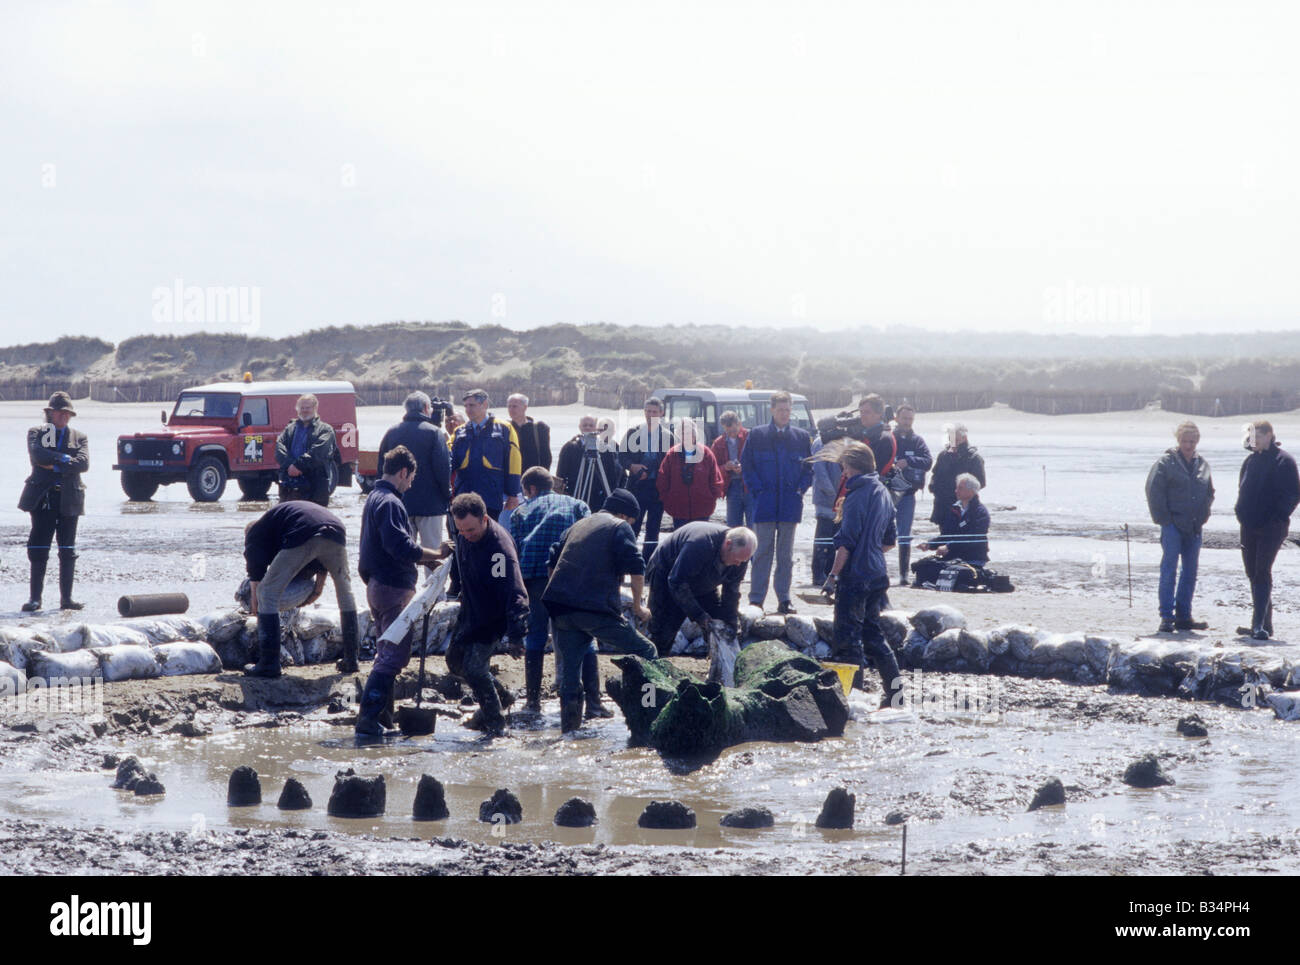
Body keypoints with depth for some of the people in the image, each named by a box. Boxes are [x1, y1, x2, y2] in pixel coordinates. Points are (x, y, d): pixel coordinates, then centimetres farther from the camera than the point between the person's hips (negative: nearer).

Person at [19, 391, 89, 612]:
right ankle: (35, 597, 1)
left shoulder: (79, 436, 13)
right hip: (42, 497, -1)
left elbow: (83, 463, -5)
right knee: (38, 549, -3)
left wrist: (54, 465, -11)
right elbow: (37, 454, -11)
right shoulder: (36, 432, 9)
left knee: (68, 551, 2)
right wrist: (63, 458, -10)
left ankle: (66, 598, 7)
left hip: (69, 498, 2)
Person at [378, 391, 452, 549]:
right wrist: (447, 495, 1)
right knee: (432, 549, 0)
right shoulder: (434, 432, -9)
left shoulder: (391, 433, 7)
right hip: (430, 503, -5)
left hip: (399, 504, 5)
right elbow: (443, 467, -12)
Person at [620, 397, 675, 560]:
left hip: (658, 487, 0)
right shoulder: (633, 433, 6)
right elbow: (622, 456, 7)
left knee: (653, 530, 5)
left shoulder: (668, 436, 3)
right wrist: (632, 466, -12)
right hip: (637, 487, 0)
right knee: (632, 526, -3)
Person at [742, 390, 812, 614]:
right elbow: (747, 465, 3)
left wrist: (800, 489, 0)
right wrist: (758, 490, -6)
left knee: (786, 554, 6)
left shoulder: (801, 437, 9)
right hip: (765, 503, -2)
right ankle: (756, 599, -1)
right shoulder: (757, 435, 3)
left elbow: (809, 468, 13)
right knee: (762, 552, -3)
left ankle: (784, 600, 11)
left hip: (790, 503, 2)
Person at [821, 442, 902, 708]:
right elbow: (888, 542, 20)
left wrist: (833, 575, -14)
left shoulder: (858, 495, -15)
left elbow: (846, 542, -18)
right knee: (872, 631, 18)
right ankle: (895, 685, 17)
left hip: (855, 576, -9)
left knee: (848, 635, -4)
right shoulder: (883, 493, 12)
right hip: (878, 575, 9)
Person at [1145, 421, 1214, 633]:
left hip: (1194, 527, 6)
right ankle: (1166, 616, -7)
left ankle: (1183, 616, 15)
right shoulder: (1166, 463, -5)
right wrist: (1163, 519, -11)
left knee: (1190, 571, 8)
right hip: (1173, 525, -6)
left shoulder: (1202, 465, 12)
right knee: (1169, 569, -9)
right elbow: (1154, 492, -8)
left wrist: (1203, 516, 11)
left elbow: (1209, 493, 23)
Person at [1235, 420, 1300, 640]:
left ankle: (1260, 625, -19)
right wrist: (1242, 512, 12)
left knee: (1262, 573, -15)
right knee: (1253, 574, 9)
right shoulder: (1251, 461, 14)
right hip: (1249, 527, 7)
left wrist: (1279, 516, -14)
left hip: (1271, 528, -7)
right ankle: (1262, 621, 18)